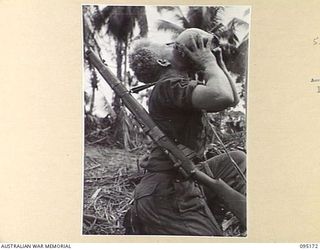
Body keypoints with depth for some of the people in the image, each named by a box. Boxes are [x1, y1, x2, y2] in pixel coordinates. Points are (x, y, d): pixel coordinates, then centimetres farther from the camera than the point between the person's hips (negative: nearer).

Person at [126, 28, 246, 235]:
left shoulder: (183, 87, 14)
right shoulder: (169, 86, -16)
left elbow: (234, 100, 20)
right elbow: (222, 97, -34)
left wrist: (219, 63, 14)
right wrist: (209, 63, -16)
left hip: (183, 183, 10)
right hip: (168, 194, -10)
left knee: (238, 159, 18)